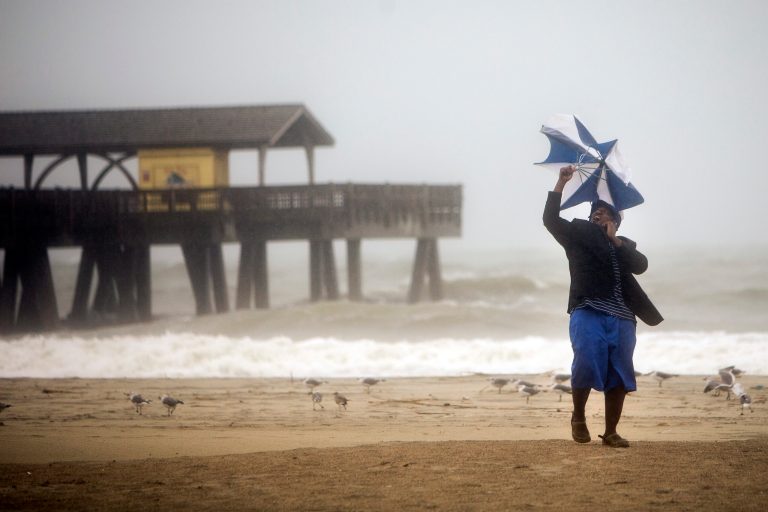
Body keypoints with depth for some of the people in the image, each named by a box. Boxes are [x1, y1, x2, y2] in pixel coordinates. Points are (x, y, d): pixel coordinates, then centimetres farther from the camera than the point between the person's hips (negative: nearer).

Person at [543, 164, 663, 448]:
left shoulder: (624, 246, 21)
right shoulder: (578, 234, 16)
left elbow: (641, 265, 3)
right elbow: (551, 219, 4)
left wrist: (615, 241, -3)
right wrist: (560, 184, -1)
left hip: (621, 318, 3)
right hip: (588, 312, -3)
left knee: (618, 376, -1)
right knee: (587, 364, -19)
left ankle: (610, 432, 6)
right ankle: (578, 417, 2)